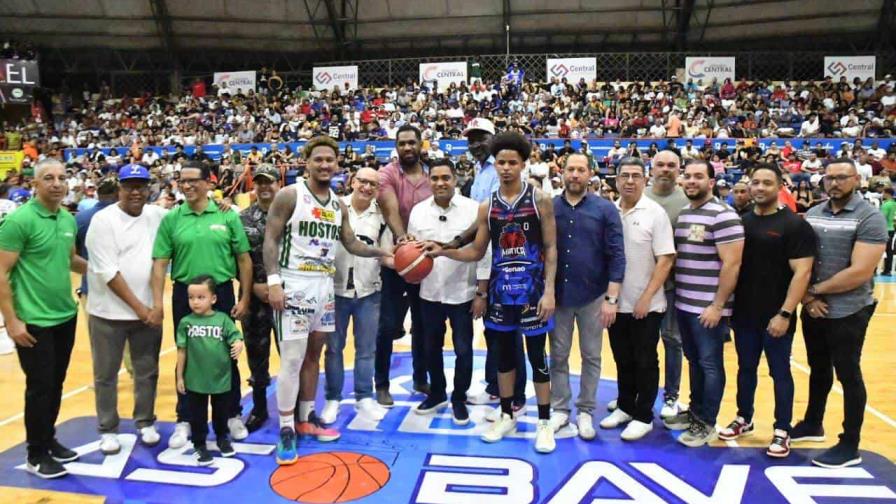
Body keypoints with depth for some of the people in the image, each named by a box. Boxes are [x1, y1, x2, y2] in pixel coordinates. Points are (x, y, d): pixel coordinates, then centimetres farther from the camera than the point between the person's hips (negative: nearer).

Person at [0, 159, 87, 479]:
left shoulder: (69, 220, 6)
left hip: (66, 316, 7)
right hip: (34, 321, -6)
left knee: (56, 384, 16)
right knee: (40, 387, 3)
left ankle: (49, 440, 31)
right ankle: (36, 455, 18)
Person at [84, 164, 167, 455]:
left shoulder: (157, 215, 2)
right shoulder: (103, 220, -11)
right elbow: (108, 272, -15)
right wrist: (138, 307, -15)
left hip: (148, 310, 4)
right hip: (109, 312, -3)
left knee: (147, 371, 14)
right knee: (106, 375, 10)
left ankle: (145, 423, 30)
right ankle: (108, 430, 26)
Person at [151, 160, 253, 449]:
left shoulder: (227, 216, -2)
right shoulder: (171, 219, 0)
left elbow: (243, 259, 0)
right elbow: (160, 263, -1)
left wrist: (244, 298, -4)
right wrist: (157, 302, -7)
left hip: (222, 292, 0)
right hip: (185, 295, 1)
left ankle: (233, 416, 25)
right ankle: (184, 420, 24)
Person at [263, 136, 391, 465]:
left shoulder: (339, 206, 11)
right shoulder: (289, 196, -8)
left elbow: (351, 243, 17)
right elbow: (270, 240, -11)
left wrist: (383, 252, 4)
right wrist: (273, 281, -19)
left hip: (325, 287, 7)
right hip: (294, 286, -7)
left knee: (314, 355, 15)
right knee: (292, 360, -6)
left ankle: (307, 418, 28)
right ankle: (286, 429, 7)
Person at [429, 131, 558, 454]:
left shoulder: (540, 200, -4)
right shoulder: (487, 207, 5)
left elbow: (550, 248, -6)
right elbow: (477, 252, 9)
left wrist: (549, 290, -14)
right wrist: (442, 251, -6)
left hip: (532, 289, -3)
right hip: (500, 289, 4)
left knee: (537, 356, 4)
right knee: (504, 354, 13)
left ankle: (544, 422, 17)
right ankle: (507, 416, 27)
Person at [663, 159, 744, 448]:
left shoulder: (722, 216, -13)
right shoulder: (682, 215, 11)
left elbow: (731, 265, -17)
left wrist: (717, 306, -18)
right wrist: (676, 295, 13)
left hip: (708, 308, -7)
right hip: (683, 304, 8)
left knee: (710, 365, 4)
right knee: (694, 361, 18)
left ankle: (707, 424, 15)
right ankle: (695, 412, 31)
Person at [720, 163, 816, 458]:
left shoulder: (794, 225, -8)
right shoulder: (741, 222, 7)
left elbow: (802, 272, -14)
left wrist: (785, 314, -19)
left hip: (776, 317, -5)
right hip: (744, 314, 5)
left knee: (780, 373, 7)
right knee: (745, 368, 16)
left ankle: (782, 431, 20)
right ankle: (744, 419, 31)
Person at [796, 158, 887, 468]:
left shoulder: (870, 218, -11)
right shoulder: (811, 215, 6)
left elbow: (860, 272, -20)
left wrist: (816, 289, -13)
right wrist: (806, 296, -8)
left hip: (848, 312, -5)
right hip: (813, 310, 5)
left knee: (848, 375, 4)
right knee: (818, 369, 19)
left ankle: (850, 446, 17)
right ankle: (812, 424, 36)